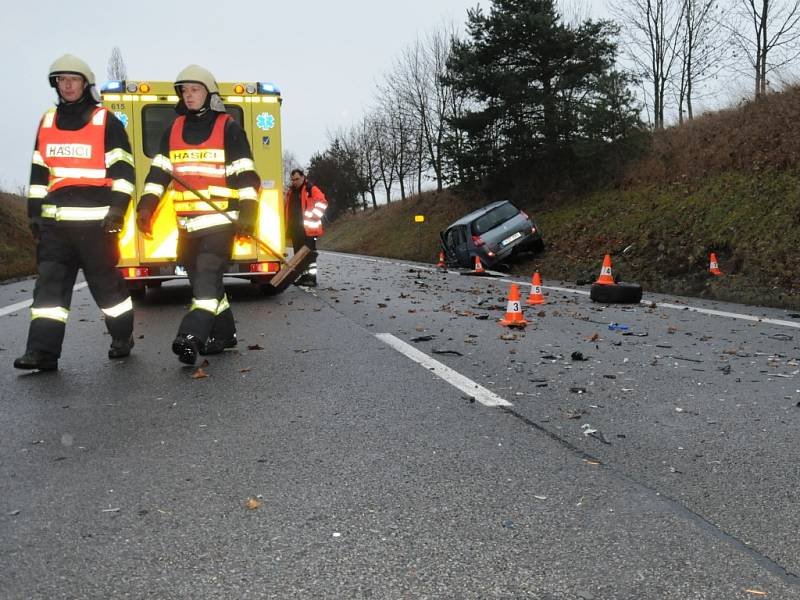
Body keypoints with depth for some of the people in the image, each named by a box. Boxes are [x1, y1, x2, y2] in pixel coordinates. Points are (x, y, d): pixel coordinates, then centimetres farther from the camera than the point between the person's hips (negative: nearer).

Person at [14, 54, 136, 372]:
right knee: (50, 280, -3)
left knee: (105, 280, 2)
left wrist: (117, 209, -12)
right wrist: (34, 211, 15)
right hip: (55, 220, 5)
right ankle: (42, 351, -5)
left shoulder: (106, 122, 1)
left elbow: (123, 169, -3)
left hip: (95, 219, -5)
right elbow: (38, 171, 20)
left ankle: (123, 337, 21)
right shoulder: (47, 122, 17)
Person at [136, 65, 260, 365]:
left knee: (207, 274, -17)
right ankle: (224, 333, 22)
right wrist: (146, 205, 5)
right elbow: (159, 171, 15)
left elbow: (246, 174, -5)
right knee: (200, 276, 10)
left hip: (220, 219, -6)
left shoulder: (229, 128, -1)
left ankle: (192, 336, -26)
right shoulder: (174, 130, 16)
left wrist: (247, 213, -14)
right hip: (187, 222, 7)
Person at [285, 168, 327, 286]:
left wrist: (311, 218, -16)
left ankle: (312, 277, -4)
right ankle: (304, 276, 18)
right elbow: (287, 208, 27)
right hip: (295, 229, 8)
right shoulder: (290, 191, 17)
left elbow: (322, 203, -14)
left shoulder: (311, 189, -5)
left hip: (308, 229, -7)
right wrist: (288, 226, 19)